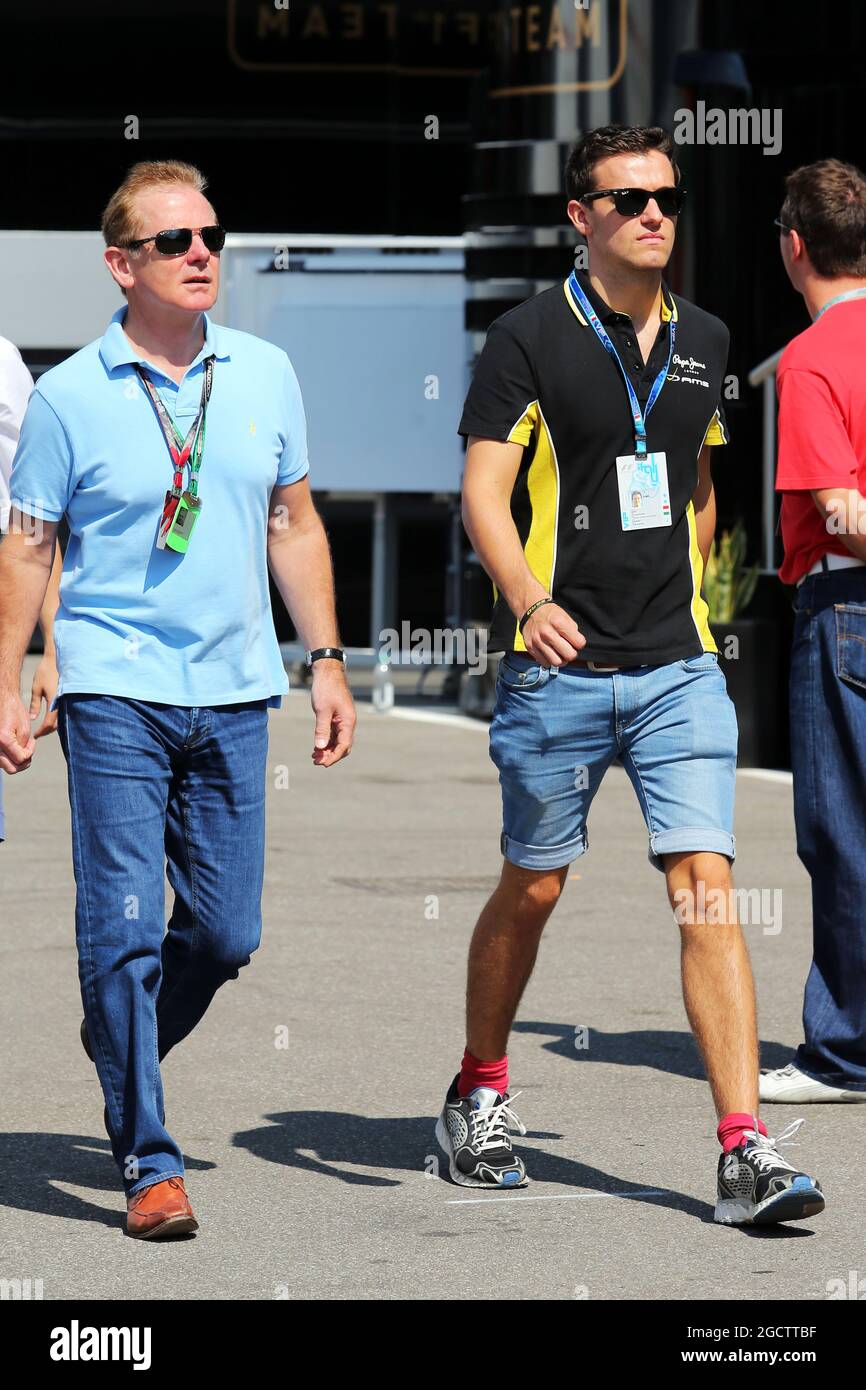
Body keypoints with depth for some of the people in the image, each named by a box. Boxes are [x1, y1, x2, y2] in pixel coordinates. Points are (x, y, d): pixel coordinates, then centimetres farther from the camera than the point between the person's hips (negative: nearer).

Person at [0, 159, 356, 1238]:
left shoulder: (265, 375, 6)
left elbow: (294, 524, 15)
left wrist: (327, 662, 11)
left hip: (233, 694, 4)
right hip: (114, 692, -4)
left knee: (227, 932, 8)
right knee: (125, 927, -9)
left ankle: (122, 1045, 37)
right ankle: (148, 1164, -3)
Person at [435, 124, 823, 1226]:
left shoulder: (704, 342, 11)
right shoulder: (531, 338, -5)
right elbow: (483, 490, -12)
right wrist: (529, 600, -28)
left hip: (677, 668, 3)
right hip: (558, 669, -3)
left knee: (707, 887, -8)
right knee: (533, 889, 9)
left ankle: (745, 1151, -12)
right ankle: (479, 1095, 32)